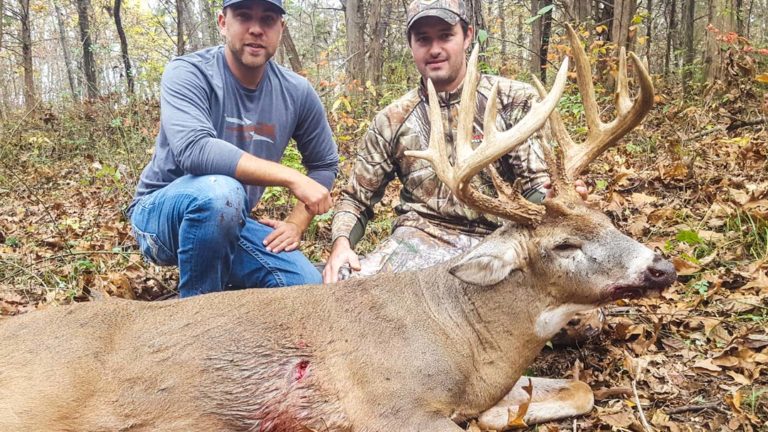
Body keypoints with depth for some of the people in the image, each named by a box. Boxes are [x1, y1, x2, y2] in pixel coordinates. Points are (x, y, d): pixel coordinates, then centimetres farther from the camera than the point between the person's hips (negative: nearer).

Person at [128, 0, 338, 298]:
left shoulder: (297, 93, -4)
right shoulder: (188, 73, -18)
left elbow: (324, 165, 9)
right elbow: (193, 150, -36)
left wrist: (296, 224, -5)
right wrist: (291, 178, -35)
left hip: (230, 224, 5)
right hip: (162, 215, -4)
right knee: (220, 191, -38)